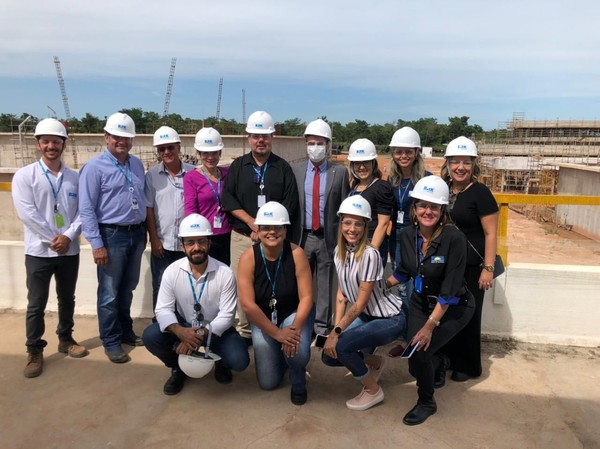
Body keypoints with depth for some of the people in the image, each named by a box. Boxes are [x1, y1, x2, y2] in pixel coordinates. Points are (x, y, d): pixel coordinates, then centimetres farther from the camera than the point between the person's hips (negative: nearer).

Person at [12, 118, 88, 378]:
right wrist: (53, 238, -14)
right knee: (36, 304, 4)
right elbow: (27, 213, -11)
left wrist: (68, 236, -13)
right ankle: (34, 351, 18)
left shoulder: (74, 178, 4)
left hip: (70, 250, 3)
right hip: (39, 250, -3)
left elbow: (82, 211, 1)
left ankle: (65, 339, 33)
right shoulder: (25, 176, -3)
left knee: (67, 298, 16)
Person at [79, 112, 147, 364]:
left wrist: (144, 231, 12)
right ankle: (111, 342, 20)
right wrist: (96, 244, -17)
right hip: (112, 235, -6)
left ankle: (126, 331, 35)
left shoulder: (137, 164, 9)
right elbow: (86, 210, -13)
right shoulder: (94, 168, -9)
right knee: (109, 293, 5)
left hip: (137, 233, 6)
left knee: (127, 289, 19)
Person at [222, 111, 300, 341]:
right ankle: (245, 331, 16)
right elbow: (228, 199, 1)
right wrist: (253, 223, -11)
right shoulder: (238, 166, 9)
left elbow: (290, 204, -1)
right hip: (242, 236, 1)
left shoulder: (283, 168, 5)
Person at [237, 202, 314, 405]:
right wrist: (277, 333, -26)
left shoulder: (296, 253, -21)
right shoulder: (248, 258, -21)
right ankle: (280, 355, 38)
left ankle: (298, 381, 7)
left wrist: (295, 328, -33)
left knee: (298, 352, -31)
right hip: (262, 319, 1)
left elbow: (306, 297, -19)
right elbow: (247, 304, -23)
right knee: (268, 383, 3)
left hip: (294, 313, -1)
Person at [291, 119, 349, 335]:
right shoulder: (295, 170, 5)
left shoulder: (340, 172, 2)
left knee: (326, 285, 7)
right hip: (302, 236, 1)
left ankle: (322, 325, 21)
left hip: (328, 237, -1)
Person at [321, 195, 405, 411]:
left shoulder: (369, 255, -26)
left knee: (340, 346, -24)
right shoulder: (339, 251, -3)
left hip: (389, 319, -7)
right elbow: (342, 294, 2)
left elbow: (360, 304, -22)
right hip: (364, 316, 7)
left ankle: (373, 390, 3)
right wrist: (335, 329, -7)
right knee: (329, 355, -3)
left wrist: (337, 332, -18)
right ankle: (376, 362, 23)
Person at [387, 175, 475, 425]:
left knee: (418, 352, -20)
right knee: (415, 359, 1)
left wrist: (431, 324, -24)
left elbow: (449, 289, -25)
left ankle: (427, 403, 10)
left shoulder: (454, 238, -26)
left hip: (454, 307, -5)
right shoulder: (407, 236, -10)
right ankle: (439, 364, 39)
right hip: (420, 303, 5)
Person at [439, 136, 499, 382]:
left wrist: (488, 268, -17)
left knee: (467, 315, 5)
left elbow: (490, 234, -12)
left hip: (471, 267, -5)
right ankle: (448, 358, 31)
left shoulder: (480, 192, -11)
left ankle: (468, 367, 23)